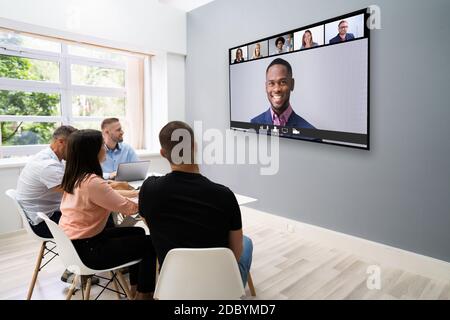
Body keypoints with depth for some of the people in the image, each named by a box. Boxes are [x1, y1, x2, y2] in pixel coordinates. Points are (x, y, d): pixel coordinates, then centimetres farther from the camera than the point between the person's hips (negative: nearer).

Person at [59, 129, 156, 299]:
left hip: (73, 241, 9)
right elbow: (129, 208, -21)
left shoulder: (75, 176, 2)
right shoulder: (92, 182, -28)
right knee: (150, 243, -1)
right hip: (85, 248, -9)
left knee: (138, 232, 18)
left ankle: (135, 286, 28)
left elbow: (106, 194, 15)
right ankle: (144, 293, 17)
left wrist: (135, 192, 8)